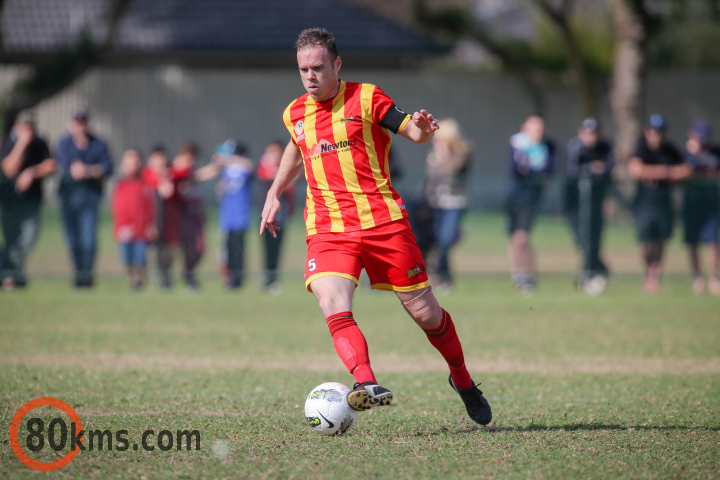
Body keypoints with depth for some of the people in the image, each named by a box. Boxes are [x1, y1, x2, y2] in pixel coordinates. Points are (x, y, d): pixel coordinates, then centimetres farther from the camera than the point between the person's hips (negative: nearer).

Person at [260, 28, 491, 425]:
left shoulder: (365, 98, -1)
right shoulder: (295, 114, 12)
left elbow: (413, 133, -3)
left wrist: (421, 128, -26)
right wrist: (274, 193, 31)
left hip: (383, 220, -2)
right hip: (327, 227, 2)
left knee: (424, 312, 3)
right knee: (333, 304, -26)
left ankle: (463, 381, 27)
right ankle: (366, 384, -38)